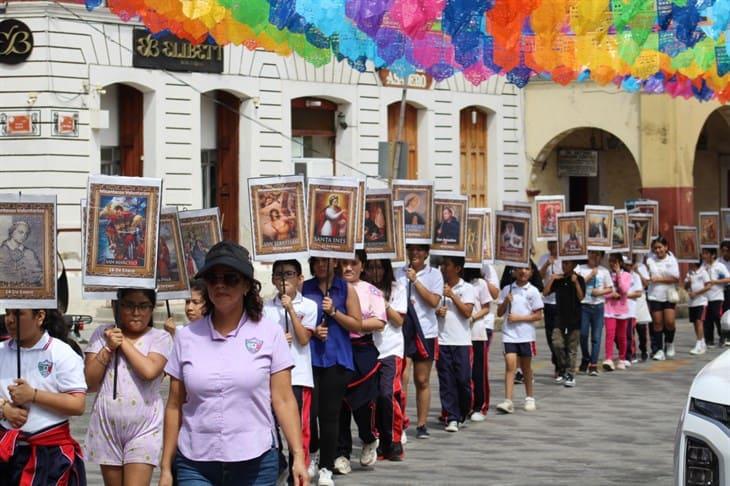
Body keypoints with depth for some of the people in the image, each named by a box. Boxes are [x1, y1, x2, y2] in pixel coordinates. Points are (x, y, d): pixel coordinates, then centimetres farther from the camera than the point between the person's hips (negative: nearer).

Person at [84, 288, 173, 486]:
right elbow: (90, 383, 1)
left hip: (144, 428, -3)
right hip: (107, 427, 3)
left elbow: (149, 370, -19)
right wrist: (108, 348, -9)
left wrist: (124, 342, -8)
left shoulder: (160, 338, 1)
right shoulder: (102, 334, 7)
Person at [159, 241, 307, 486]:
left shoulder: (270, 334, 0)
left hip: (255, 463, -1)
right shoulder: (186, 337, 5)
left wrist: (298, 456, -9)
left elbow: (283, 400, -2)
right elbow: (174, 406, 7)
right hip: (195, 465, 1)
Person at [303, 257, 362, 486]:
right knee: (310, 411, -5)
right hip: (310, 357, 1)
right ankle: (312, 453, 24)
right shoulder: (304, 288, 7)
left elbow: (357, 325, 2)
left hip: (337, 359, -1)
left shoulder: (346, 289, 5)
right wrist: (312, 330, -9)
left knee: (329, 414, -1)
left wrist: (334, 312, -10)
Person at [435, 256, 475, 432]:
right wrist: (436, 312, -7)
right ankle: (452, 418, 4)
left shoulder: (467, 289, 1)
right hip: (442, 341, 2)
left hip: (462, 341, -2)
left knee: (463, 380, 0)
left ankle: (463, 414, 21)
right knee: (446, 382, 0)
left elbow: (467, 312, -8)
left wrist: (452, 295, -12)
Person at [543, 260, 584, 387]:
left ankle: (570, 375, 5)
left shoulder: (579, 279, -1)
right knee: (557, 344, -6)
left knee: (572, 348, 0)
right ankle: (562, 371, 12)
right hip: (560, 316, 3)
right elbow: (545, 292, 3)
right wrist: (552, 279, -6)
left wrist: (576, 282, -19)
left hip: (574, 318, -3)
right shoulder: (558, 279, 8)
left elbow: (581, 297, -10)